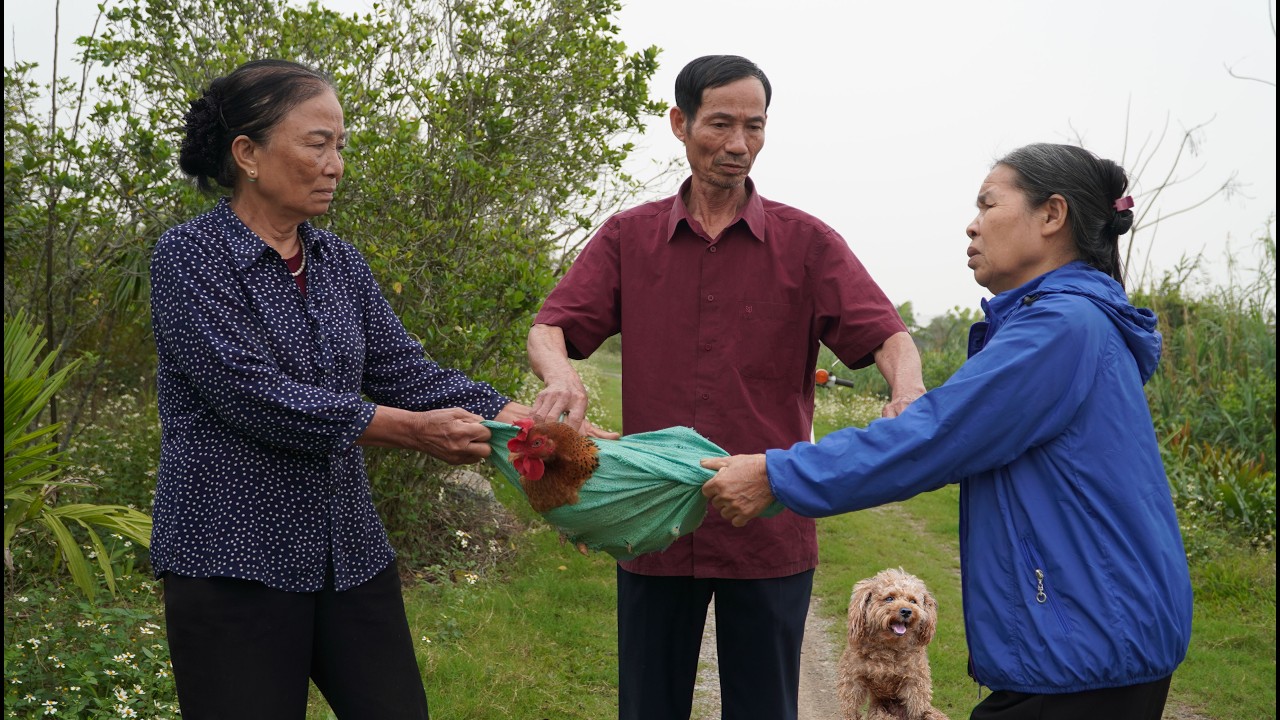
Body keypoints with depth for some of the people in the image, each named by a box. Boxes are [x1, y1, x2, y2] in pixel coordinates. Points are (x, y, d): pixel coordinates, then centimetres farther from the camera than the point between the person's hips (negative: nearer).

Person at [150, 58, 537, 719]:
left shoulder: (339, 261, 9)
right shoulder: (190, 256, -8)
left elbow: (409, 372, 3)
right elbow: (253, 396, -19)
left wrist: (530, 421, -11)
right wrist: (414, 430, -21)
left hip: (349, 552, 6)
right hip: (234, 561, -5)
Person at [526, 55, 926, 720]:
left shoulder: (806, 242, 2)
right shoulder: (629, 236, 6)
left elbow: (886, 336, -7)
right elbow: (548, 330, -1)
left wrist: (909, 393, -29)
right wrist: (561, 378, -25)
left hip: (771, 535, -1)